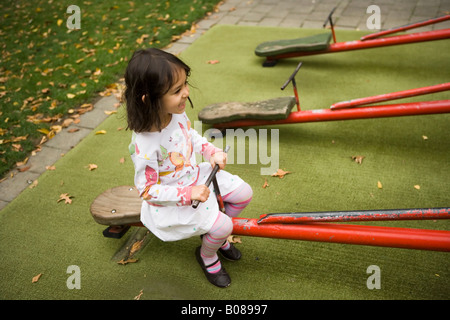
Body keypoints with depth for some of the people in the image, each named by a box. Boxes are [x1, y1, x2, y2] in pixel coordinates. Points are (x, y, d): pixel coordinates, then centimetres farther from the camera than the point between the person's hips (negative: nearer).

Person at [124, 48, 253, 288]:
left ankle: (218, 236, 29)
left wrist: (213, 152, -7)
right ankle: (207, 257, 18)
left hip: (195, 175, 8)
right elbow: (147, 191, -24)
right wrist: (188, 194, -30)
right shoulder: (144, 145, -35)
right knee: (222, 225, -17)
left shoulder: (177, 114, -13)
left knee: (243, 193, 5)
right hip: (173, 199, -7)